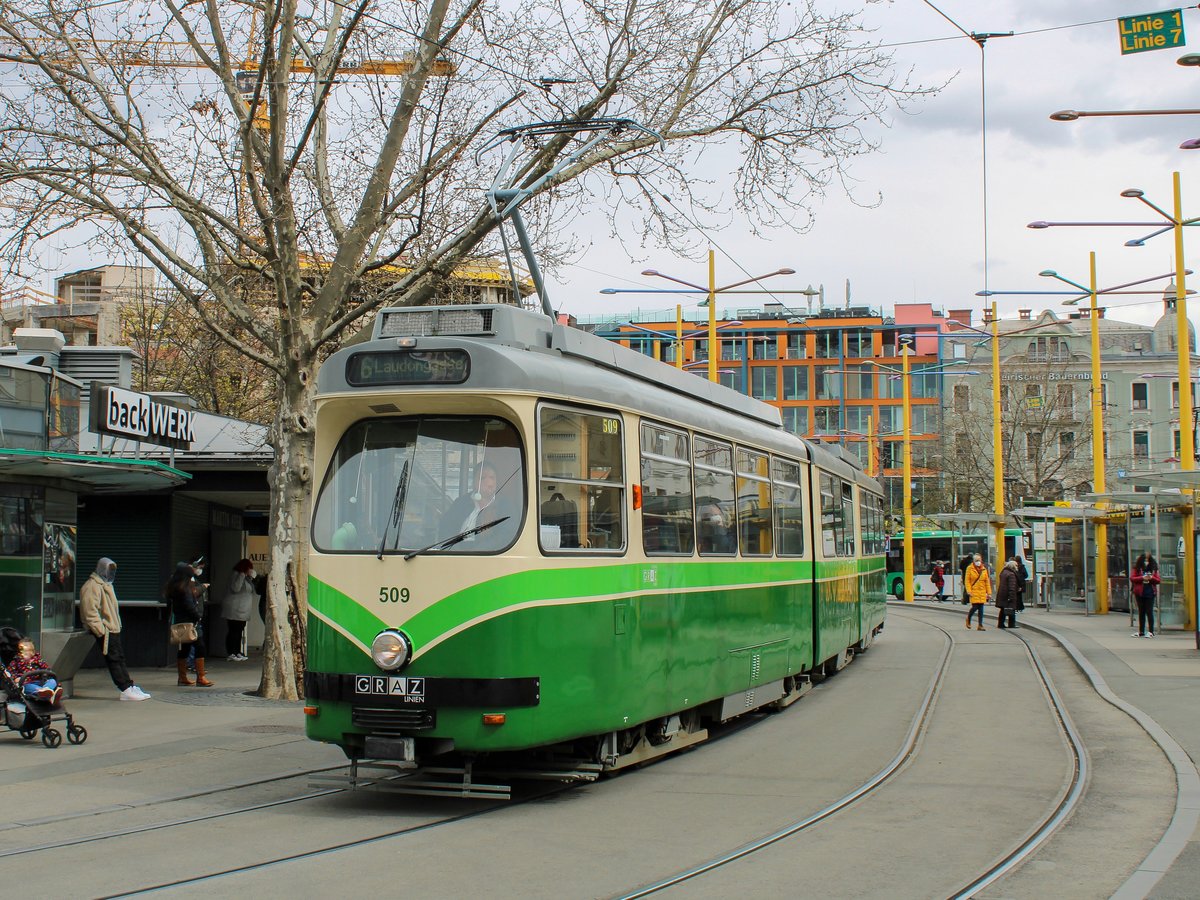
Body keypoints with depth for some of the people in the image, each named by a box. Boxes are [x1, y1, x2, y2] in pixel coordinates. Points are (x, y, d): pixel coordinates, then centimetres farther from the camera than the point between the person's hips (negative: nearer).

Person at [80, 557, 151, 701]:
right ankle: (126, 690, -11)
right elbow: (90, 611, -21)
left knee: (120, 658, 10)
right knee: (114, 659, -10)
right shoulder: (92, 586, -13)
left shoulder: (106, 585, 21)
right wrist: (100, 630, -23)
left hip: (113, 629, 10)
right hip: (105, 631, -10)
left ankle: (130, 687, 13)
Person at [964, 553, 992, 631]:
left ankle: (980, 625, 5)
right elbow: (967, 580, -3)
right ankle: (968, 618, 20)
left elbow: (987, 581, 10)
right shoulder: (970, 568, -1)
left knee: (981, 608, 1)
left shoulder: (984, 569, 9)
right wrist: (969, 591, -12)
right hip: (974, 591, -3)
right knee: (975, 606, -10)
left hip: (982, 592, 3)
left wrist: (989, 593, 6)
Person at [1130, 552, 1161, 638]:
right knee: (1141, 612, 8)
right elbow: (1132, 578, -5)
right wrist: (1142, 578, -15)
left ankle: (1151, 631, 0)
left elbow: (1159, 581, 5)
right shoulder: (1137, 568, 4)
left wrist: (1151, 578, -14)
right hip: (1140, 593, 1)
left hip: (1150, 593, -1)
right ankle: (1141, 631, 15)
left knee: (1149, 612, -4)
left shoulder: (1154, 569, 7)